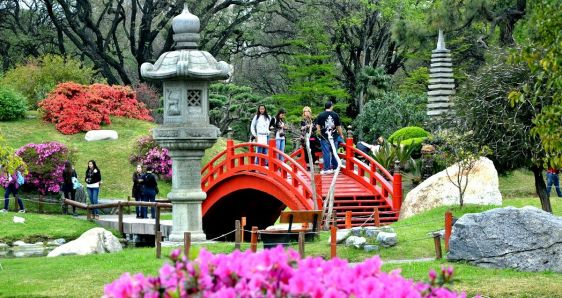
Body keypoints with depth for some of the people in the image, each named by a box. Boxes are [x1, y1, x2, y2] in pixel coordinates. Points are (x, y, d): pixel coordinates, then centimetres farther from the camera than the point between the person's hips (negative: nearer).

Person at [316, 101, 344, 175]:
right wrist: (341, 135, 15)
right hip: (334, 137, 2)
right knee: (334, 152, 12)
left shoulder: (321, 115, -5)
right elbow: (338, 127, 2)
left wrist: (319, 134, 10)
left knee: (326, 153, 1)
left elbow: (318, 127, -4)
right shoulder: (335, 115, -2)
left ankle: (326, 169, 2)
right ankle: (335, 167, 19)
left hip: (324, 137, -2)